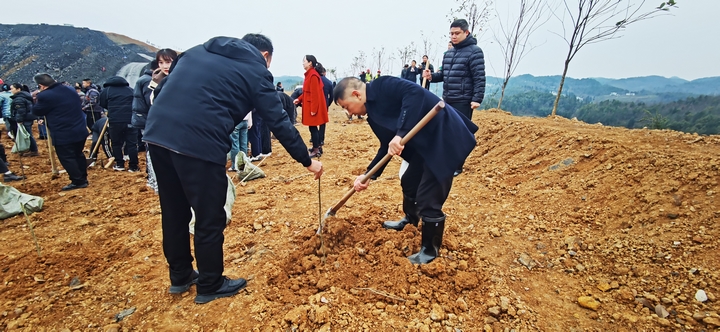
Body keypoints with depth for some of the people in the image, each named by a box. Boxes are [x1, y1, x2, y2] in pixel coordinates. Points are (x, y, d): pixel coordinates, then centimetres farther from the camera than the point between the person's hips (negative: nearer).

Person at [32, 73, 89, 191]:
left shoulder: (45, 96, -16)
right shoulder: (70, 90, 8)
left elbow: (36, 111, -1)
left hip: (63, 135, -8)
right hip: (80, 131, 8)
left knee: (67, 158, 3)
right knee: (78, 154, 18)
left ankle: (78, 181, 6)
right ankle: (83, 178, 25)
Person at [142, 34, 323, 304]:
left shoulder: (198, 50, 23)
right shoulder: (256, 71, 5)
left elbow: (161, 88, 19)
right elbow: (280, 123, 2)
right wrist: (307, 161, 9)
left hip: (156, 133, 8)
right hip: (199, 143, -7)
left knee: (174, 212, 20)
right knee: (210, 219, 9)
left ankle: (180, 276, 38)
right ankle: (210, 285, 26)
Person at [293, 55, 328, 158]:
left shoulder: (313, 75, -16)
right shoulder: (309, 74, 14)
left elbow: (315, 94, -21)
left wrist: (313, 109, -22)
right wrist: (299, 99, 8)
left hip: (313, 106, -10)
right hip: (310, 105, 10)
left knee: (313, 128, -5)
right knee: (314, 127, 14)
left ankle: (316, 151, 1)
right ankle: (316, 147, 23)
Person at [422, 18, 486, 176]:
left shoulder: (474, 51, -8)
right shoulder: (448, 53, 15)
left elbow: (479, 78, -13)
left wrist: (477, 98, -21)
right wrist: (431, 76, 0)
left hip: (463, 101, -7)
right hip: (447, 100, 8)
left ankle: (457, 167, 8)